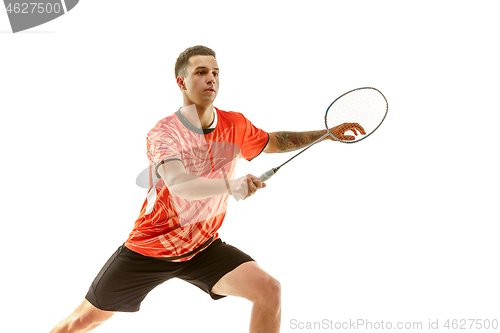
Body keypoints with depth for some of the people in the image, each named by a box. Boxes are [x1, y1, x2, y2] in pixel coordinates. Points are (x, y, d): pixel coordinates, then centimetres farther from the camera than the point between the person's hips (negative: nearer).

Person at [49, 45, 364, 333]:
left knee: (269, 290, -19)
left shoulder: (235, 125, -5)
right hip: (148, 248, -3)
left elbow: (273, 142, 16)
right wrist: (231, 184, -57)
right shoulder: (163, 133, -21)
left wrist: (327, 133, 10)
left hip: (203, 248, 3)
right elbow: (179, 184, -40)